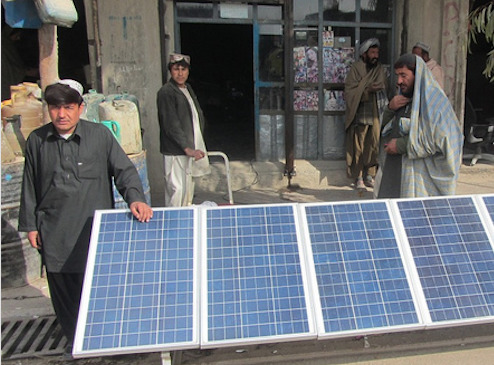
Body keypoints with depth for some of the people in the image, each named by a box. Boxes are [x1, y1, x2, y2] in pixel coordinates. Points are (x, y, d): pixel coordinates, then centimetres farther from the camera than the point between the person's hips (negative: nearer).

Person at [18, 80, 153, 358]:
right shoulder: (37, 140, 5)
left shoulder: (100, 135, -2)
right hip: (55, 233, 2)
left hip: (95, 229, -2)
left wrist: (135, 197, -18)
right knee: (63, 288, 11)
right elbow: (30, 186, 12)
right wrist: (30, 225, 11)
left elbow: (124, 169, -1)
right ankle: (74, 341, 33)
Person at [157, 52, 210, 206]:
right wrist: (187, 148, -22)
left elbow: (198, 116, 21)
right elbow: (171, 125, -18)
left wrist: (197, 146, 11)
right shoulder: (166, 92, -12)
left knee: (189, 187, 15)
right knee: (177, 189, -9)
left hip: (191, 148, 9)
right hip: (175, 151, -9)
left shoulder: (188, 89, 15)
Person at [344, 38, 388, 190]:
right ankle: (359, 178, 8)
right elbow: (349, 93, -12)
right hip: (360, 116, -5)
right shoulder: (355, 69, -4)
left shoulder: (380, 70, 12)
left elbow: (384, 91, 19)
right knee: (358, 147, -1)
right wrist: (367, 90, -23)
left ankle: (370, 176, 20)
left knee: (374, 146, 8)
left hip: (376, 115, 5)